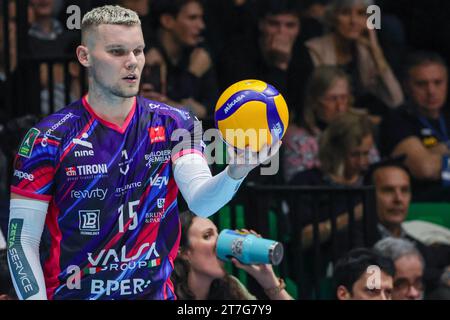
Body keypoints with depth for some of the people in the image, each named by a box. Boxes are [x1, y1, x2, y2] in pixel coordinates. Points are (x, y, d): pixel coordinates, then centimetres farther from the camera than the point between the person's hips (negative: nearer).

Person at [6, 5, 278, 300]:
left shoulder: (173, 124, -1)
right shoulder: (50, 138, -9)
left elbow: (201, 203, -16)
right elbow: (22, 240, -8)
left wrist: (236, 172, -36)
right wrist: (36, 298, -19)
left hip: (155, 293, 2)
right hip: (72, 293, -2)